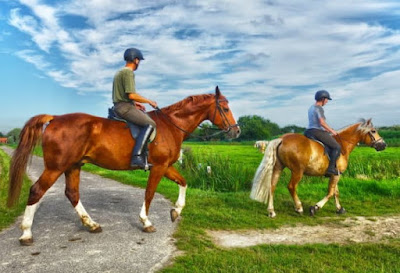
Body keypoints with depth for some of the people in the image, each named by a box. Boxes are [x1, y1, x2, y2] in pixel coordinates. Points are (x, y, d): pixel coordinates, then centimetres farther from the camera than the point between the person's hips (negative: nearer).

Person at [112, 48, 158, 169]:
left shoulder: (120, 72, 22)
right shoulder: (128, 72, -11)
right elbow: (132, 95, -20)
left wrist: (135, 103, 18)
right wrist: (149, 101, -9)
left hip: (120, 106, 11)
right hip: (124, 107, -11)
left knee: (148, 118, 18)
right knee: (150, 124, -19)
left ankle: (143, 156, 13)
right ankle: (137, 157, -28)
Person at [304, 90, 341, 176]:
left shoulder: (311, 108, 19)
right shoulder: (319, 108, -11)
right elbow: (322, 122, -19)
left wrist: (327, 129, 22)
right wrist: (331, 130, -7)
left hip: (309, 131, 10)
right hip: (317, 132, -10)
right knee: (337, 147, -8)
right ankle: (331, 168, -13)